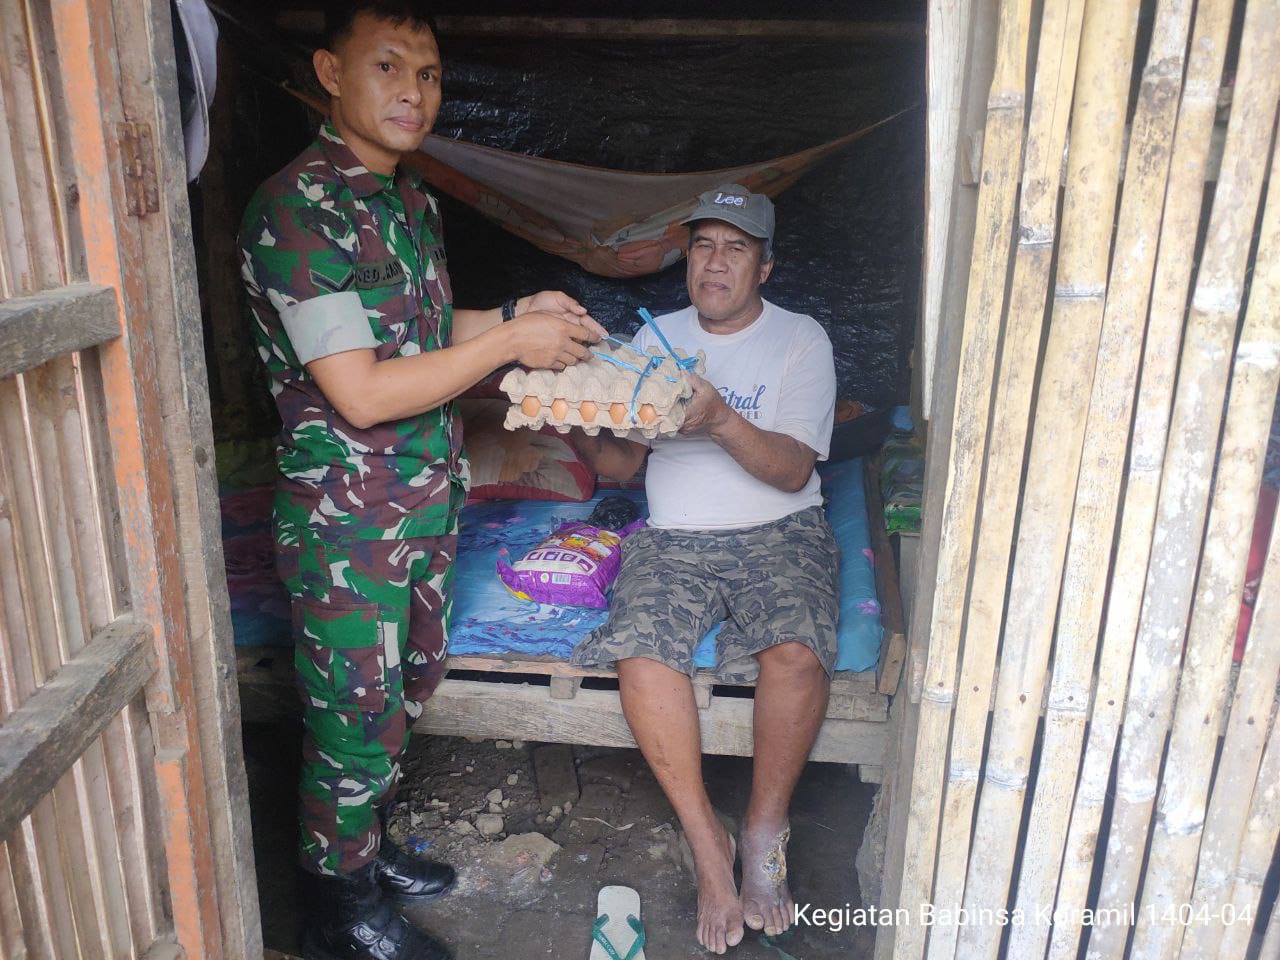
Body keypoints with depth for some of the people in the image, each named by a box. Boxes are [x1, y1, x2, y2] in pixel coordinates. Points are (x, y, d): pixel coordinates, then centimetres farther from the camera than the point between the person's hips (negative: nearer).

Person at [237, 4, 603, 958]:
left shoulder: (413, 201, 7)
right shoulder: (296, 207, -21)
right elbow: (362, 393, -25)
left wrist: (519, 312, 5)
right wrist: (512, 342, -19)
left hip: (429, 499, 9)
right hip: (346, 517, -8)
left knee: (409, 684, 21)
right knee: (357, 715, 7)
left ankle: (367, 844, 44)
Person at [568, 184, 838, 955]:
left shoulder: (802, 339, 2)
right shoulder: (659, 337, 13)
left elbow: (794, 471, -10)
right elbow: (623, 464, 10)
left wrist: (722, 420, -28)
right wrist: (583, 429, -12)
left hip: (780, 533, -2)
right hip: (675, 538, 2)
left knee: (797, 652, -31)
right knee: (641, 652, -26)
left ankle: (765, 833, -6)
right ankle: (708, 845, -9)